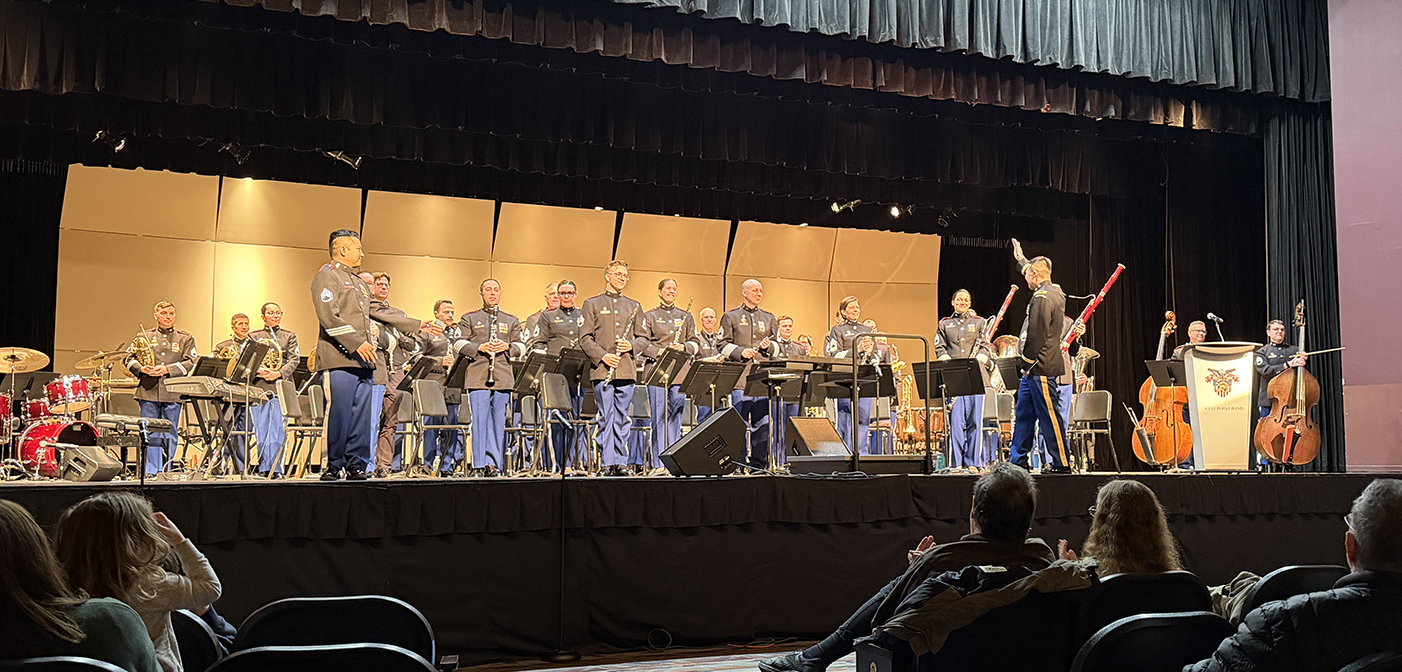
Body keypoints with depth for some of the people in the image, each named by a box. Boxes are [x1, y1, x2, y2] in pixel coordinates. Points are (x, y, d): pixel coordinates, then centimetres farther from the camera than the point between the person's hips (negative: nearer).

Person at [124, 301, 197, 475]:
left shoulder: (185, 339, 12)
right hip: (148, 391, 0)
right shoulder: (144, 336, 14)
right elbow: (129, 358, 9)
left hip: (173, 393, 0)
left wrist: (167, 369, -13)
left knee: (170, 433, 1)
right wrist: (142, 368, -12)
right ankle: (150, 471, 2)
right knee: (150, 433, -2)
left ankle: (166, 472, 9)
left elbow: (190, 363, 0)